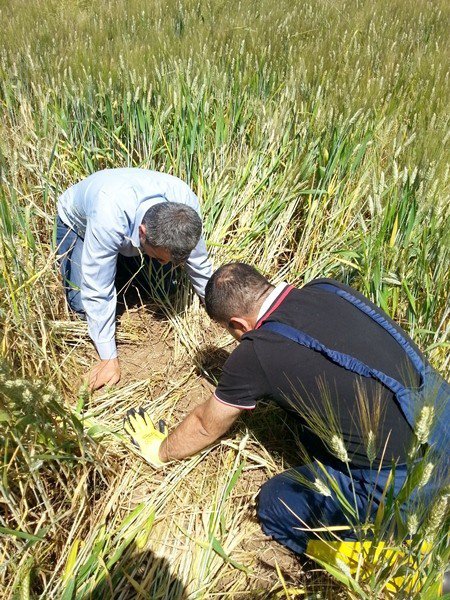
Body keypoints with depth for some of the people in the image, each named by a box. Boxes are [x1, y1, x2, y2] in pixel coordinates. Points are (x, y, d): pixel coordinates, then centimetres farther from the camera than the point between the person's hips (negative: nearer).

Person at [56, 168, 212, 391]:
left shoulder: (186, 204, -35)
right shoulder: (109, 219, -47)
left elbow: (198, 262, -18)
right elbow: (98, 292, -38)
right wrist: (108, 358, -32)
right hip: (78, 222, -3)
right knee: (85, 304, -14)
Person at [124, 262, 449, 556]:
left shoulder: (255, 354, -14)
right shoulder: (329, 288, 2)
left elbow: (206, 427, 5)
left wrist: (159, 451, 25)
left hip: (406, 476, -7)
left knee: (276, 503, 11)